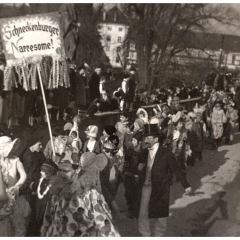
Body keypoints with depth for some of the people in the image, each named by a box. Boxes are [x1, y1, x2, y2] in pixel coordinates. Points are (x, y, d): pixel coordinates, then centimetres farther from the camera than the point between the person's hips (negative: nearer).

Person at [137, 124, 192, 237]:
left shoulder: (165, 153, -11)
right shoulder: (144, 152, 5)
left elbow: (176, 169, -9)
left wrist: (186, 185, -12)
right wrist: (139, 167, -7)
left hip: (160, 189, -4)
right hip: (146, 187, 4)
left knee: (159, 215, 9)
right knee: (143, 214, 3)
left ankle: (158, 235, 28)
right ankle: (146, 235, 20)